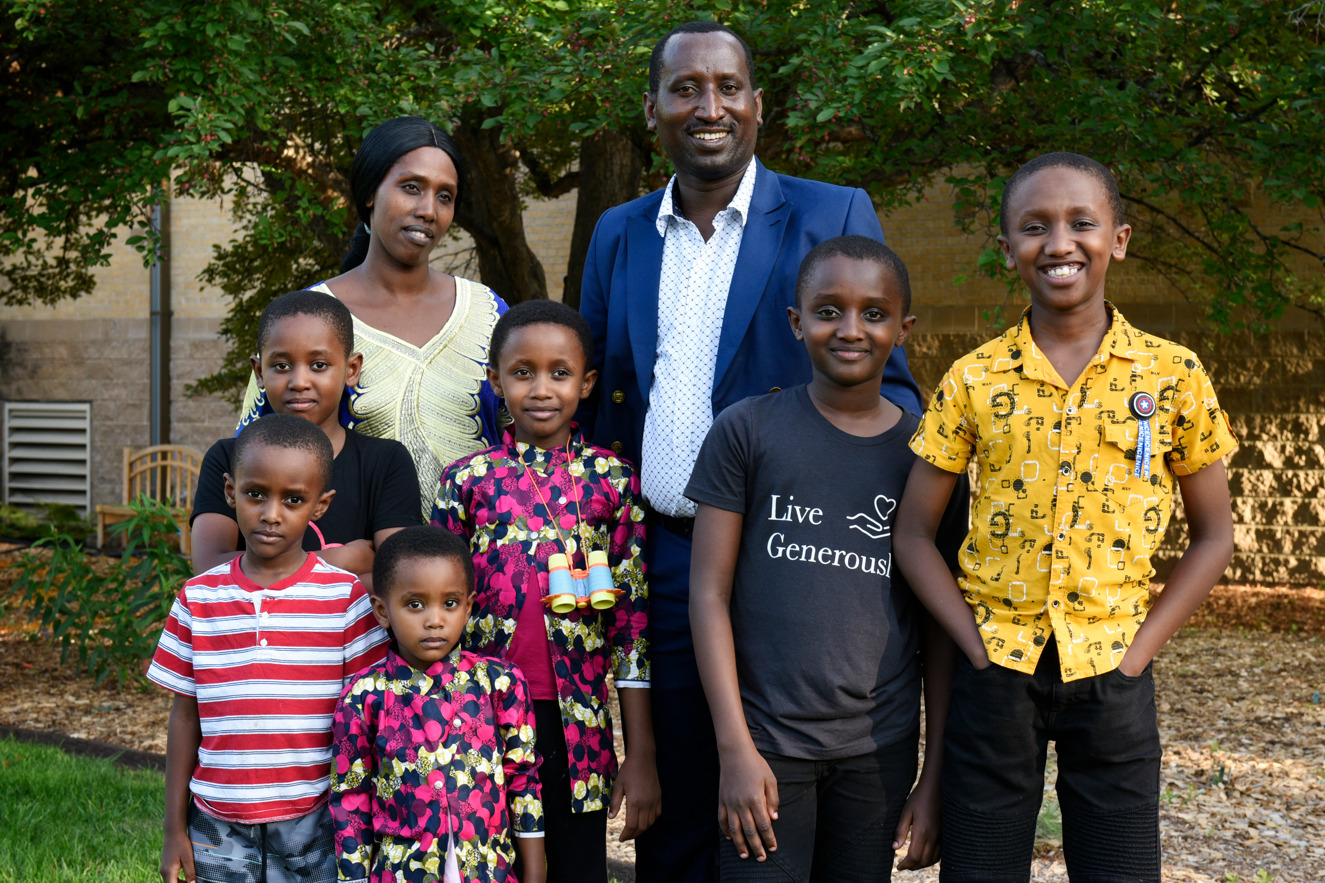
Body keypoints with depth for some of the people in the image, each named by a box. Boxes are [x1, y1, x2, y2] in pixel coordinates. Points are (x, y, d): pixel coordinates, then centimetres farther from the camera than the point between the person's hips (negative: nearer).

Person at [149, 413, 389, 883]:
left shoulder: (346, 596, -4)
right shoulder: (198, 599, 2)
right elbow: (185, 715, 8)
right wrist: (175, 827, 9)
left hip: (315, 826, -2)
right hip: (219, 828, 2)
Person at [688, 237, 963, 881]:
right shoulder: (746, 431, -1)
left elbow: (939, 626, 7)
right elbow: (709, 593, -3)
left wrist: (936, 774, 5)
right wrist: (735, 748, -9)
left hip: (880, 751, 2)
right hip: (765, 741, -2)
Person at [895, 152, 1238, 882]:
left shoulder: (1173, 377, -1)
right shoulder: (974, 381, -1)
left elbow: (1212, 536, 5)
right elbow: (913, 533, 3)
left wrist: (1139, 651, -4)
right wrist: (976, 648, -7)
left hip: (1111, 672, 0)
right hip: (997, 672, 0)